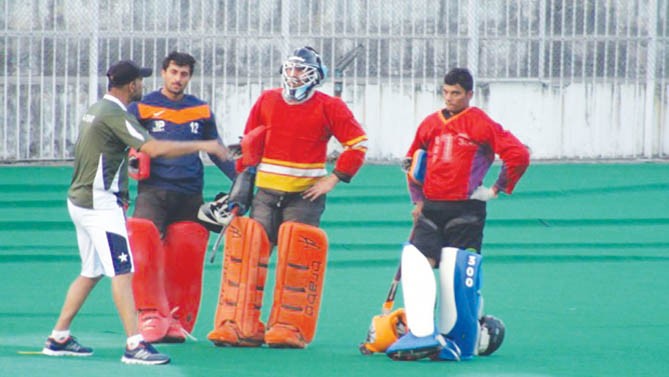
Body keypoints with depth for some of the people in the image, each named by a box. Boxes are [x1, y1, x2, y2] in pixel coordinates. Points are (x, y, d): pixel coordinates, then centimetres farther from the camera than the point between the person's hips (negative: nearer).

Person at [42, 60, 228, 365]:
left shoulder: (95, 111, 14)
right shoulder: (115, 116, -17)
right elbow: (153, 149, -26)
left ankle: (58, 339, 20)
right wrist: (202, 146, -23)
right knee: (122, 271, -13)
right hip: (100, 205, -10)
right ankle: (134, 345, -20)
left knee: (91, 272, 17)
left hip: (79, 200, 10)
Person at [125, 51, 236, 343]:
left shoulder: (201, 111, 14)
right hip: (153, 192, -3)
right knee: (144, 252, -19)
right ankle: (150, 316, -17)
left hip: (190, 196, 3)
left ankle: (175, 320, 10)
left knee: (185, 262, 1)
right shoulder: (141, 108, 5)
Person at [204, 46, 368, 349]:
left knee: (297, 257, -13)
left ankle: (290, 327, -10)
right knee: (249, 249, -7)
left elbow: (358, 143, 0)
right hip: (267, 192, 3)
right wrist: (241, 182, 11)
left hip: (305, 195, -3)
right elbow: (249, 145, 17)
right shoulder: (266, 102, 9)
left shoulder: (328, 108, -1)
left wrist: (334, 179, -6)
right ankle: (240, 324, -6)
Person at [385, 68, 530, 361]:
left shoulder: (481, 125, -4)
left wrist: (497, 190, -4)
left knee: (456, 276, -9)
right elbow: (412, 161, 27)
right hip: (431, 210, 5)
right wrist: (418, 200, 18)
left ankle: (460, 340, 4)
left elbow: (518, 155, -9)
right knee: (415, 261, -12)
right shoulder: (430, 125, 13)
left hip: (465, 212, -5)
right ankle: (422, 335, -15)